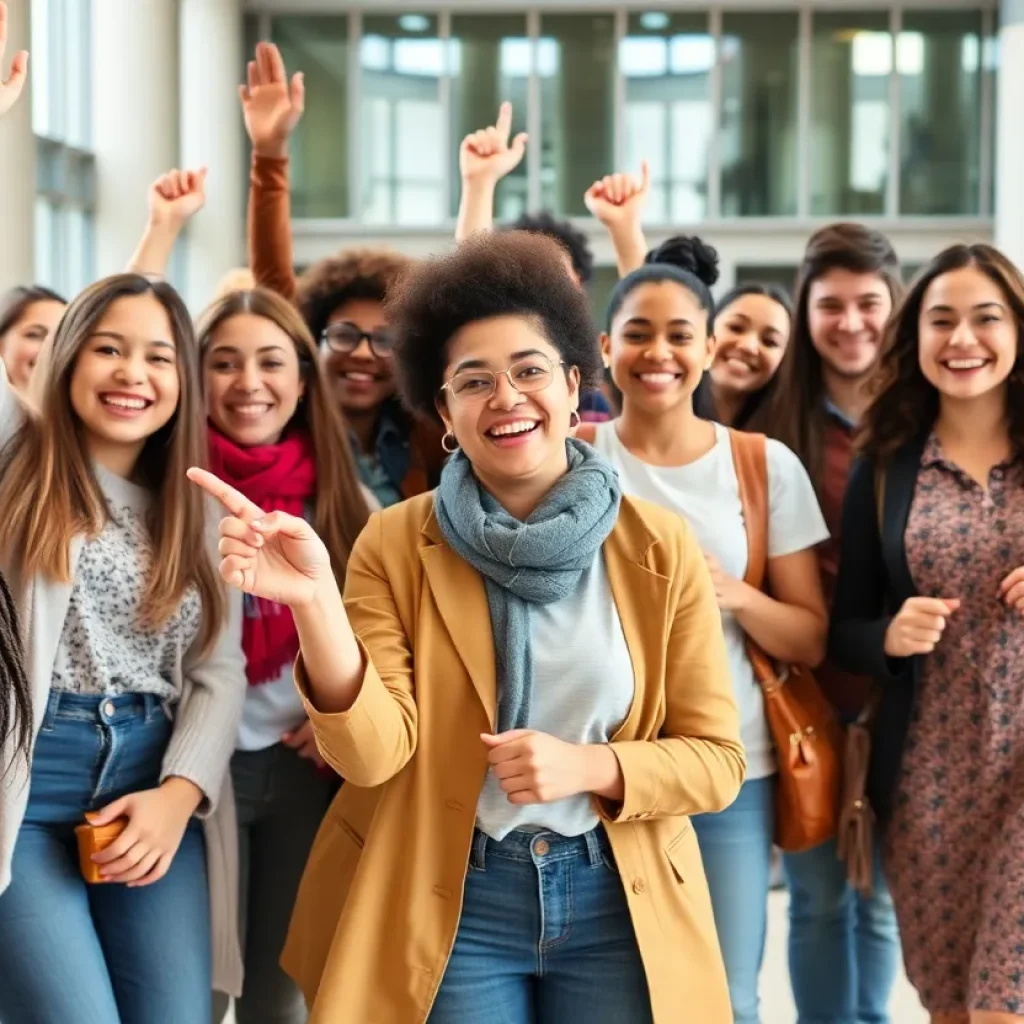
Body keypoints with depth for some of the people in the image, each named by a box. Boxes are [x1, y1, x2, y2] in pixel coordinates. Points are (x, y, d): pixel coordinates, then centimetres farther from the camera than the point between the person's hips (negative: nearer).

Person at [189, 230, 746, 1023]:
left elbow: (717, 760, -1)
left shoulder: (659, 548, -3)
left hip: (619, 906, 1)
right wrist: (314, 599, -29)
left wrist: (589, 768, -18)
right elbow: (374, 751, -15)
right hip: (452, 905, -1)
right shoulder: (395, 546, -5)